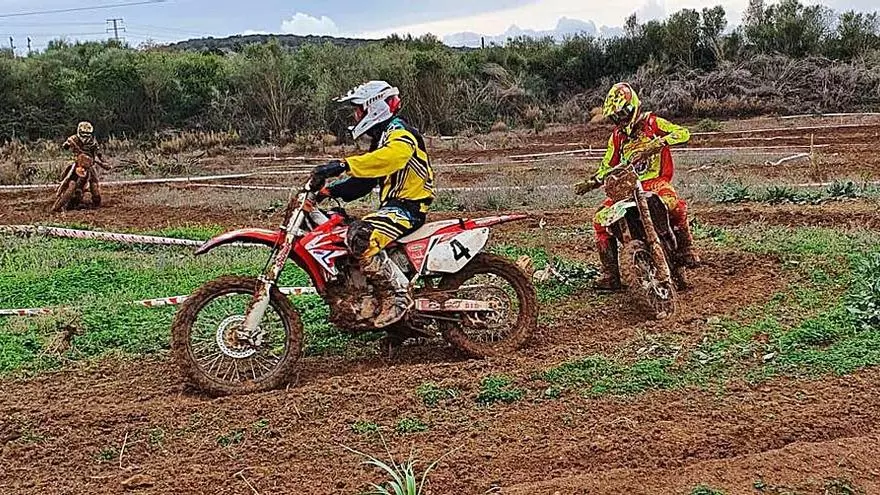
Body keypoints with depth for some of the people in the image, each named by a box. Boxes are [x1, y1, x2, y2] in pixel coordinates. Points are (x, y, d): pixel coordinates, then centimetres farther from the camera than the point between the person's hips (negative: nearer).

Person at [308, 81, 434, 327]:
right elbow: (363, 180, 24)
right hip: (393, 205, 11)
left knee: (361, 237, -33)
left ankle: (398, 295, -28)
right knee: (342, 238, 13)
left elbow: (391, 155, -35)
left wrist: (344, 165, -41)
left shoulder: (400, 133, -10)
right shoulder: (382, 137, 23)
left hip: (408, 206, -11)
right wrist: (329, 190, 11)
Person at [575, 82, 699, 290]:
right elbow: (607, 166, 22)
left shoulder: (652, 123, 2)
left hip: (655, 181, -5)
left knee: (674, 204, -38)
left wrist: (656, 143, -26)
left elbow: (683, 133, -11)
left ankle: (686, 248, -15)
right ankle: (610, 274, -8)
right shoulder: (617, 136, 17)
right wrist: (591, 183, 4)